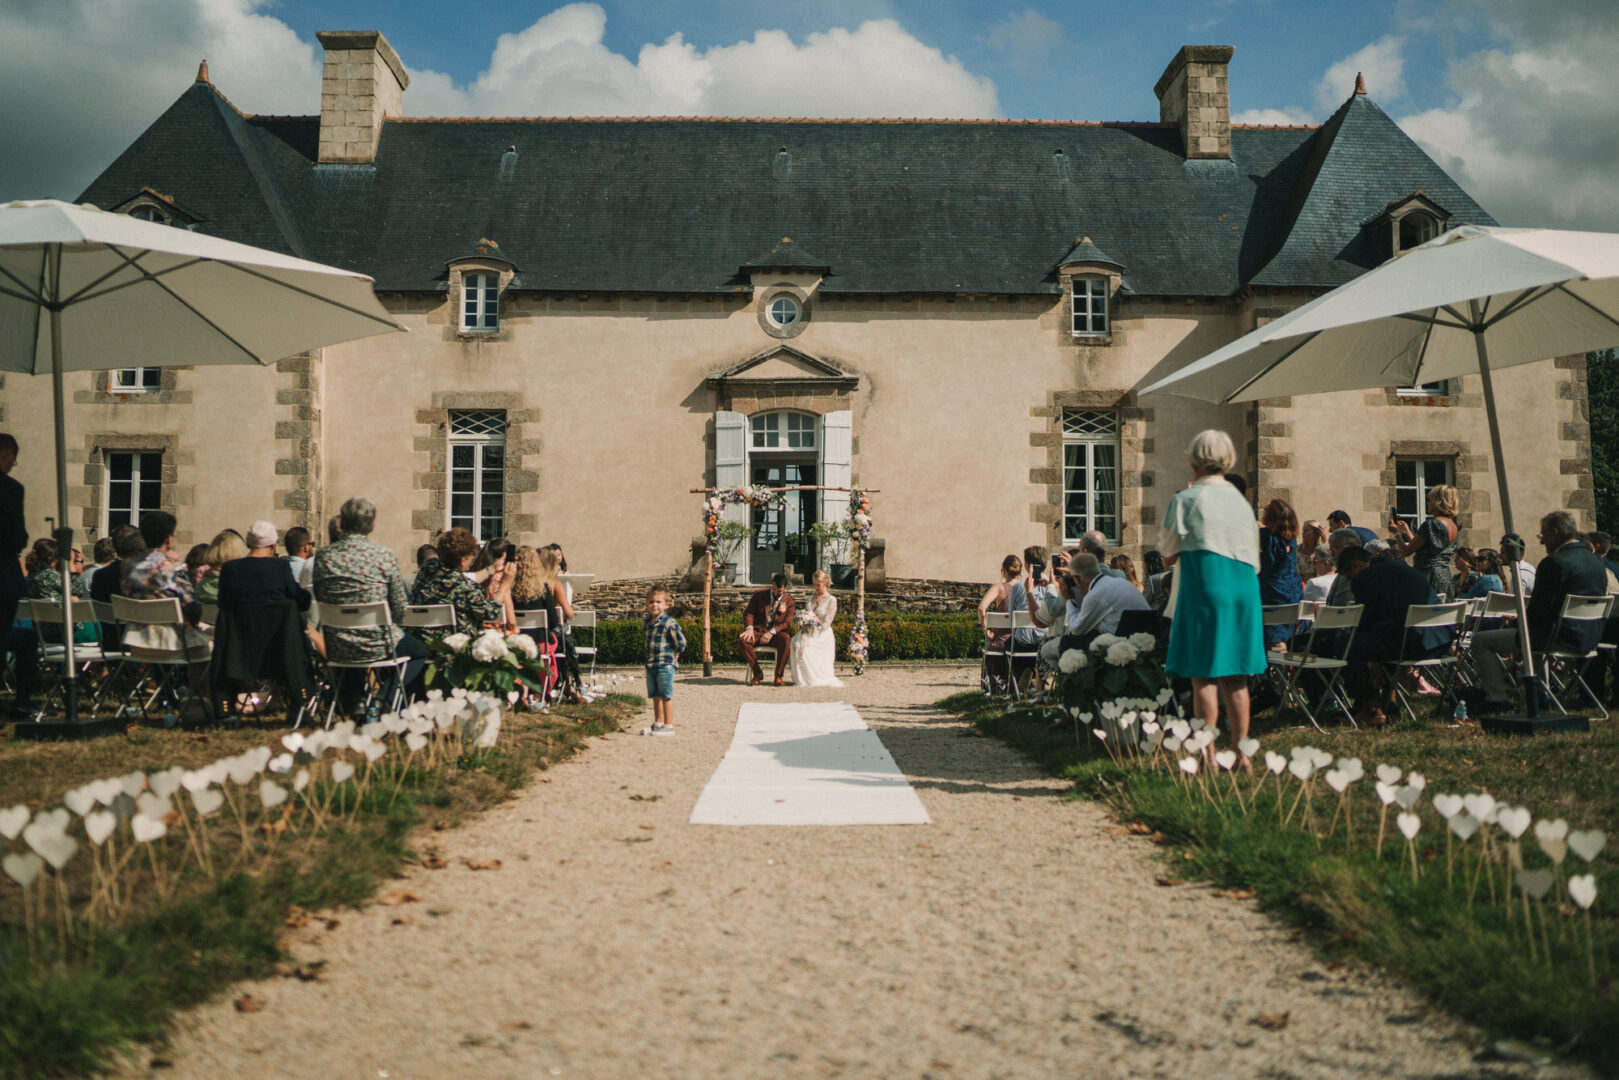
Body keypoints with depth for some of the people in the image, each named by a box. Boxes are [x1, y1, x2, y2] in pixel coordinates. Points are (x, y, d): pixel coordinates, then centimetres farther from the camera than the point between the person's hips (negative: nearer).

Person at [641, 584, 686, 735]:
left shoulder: (668, 623, -15)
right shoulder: (646, 622, 8)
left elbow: (681, 641, -11)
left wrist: (674, 655, -4)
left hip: (665, 666, -7)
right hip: (651, 665, 7)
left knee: (666, 696, -1)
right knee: (655, 697, 15)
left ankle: (669, 726, 5)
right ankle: (658, 724, 25)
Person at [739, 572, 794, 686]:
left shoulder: (788, 601, 5)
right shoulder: (759, 595, 7)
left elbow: (787, 623, -2)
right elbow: (749, 613, 3)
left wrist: (772, 632, -20)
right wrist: (749, 628, -18)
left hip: (775, 634, -1)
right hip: (757, 631, 1)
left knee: (786, 640, -36)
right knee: (743, 639, -32)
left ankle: (778, 676, -24)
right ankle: (757, 673, -17)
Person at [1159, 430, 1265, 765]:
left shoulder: (1185, 500, -5)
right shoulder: (1242, 501, 12)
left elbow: (1168, 555, 2)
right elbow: (1253, 560, 16)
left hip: (1203, 589, -5)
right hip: (1244, 590, 6)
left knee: (1203, 675, -2)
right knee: (1236, 677, 10)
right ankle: (1239, 750, 13)